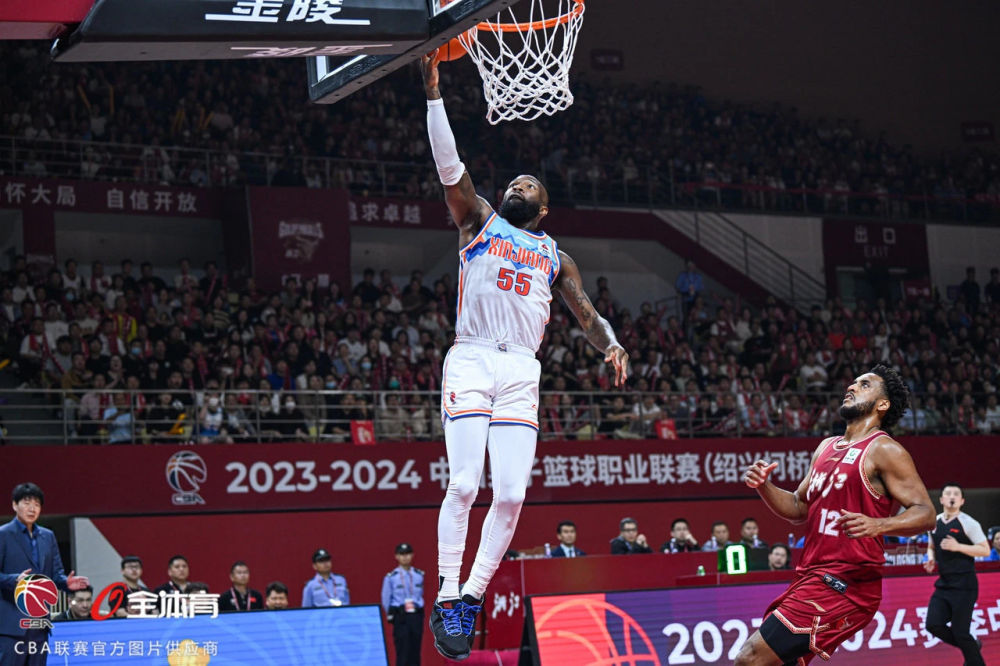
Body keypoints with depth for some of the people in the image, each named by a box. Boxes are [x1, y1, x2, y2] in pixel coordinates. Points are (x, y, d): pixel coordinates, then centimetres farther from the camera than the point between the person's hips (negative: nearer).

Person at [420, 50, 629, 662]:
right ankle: (447, 600, -9)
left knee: (513, 493, -6)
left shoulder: (555, 256, 24)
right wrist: (434, 91, -3)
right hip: (471, 361, -3)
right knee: (465, 483, -14)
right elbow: (449, 165, 5)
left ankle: (473, 596, 5)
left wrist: (612, 343, -9)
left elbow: (586, 312, 14)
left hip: (523, 371, 3)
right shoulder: (480, 222, 16)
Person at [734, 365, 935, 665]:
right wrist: (763, 486, 6)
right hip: (811, 575, 9)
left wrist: (878, 525, -31)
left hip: (844, 584, -9)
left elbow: (925, 513, -13)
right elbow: (799, 507, 25)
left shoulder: (883, 450, -7)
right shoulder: (827, 447, 18)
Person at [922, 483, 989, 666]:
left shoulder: (968, 523, -8)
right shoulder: (934, 522, 10)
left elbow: (985, 550, -11)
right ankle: (971, 645, 18)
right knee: (933, 624, -6)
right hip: (944, 585, 6)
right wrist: (931, 559, 3)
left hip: (964, 586, -6)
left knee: (960, 632, -6)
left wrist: (958, 547, -21)